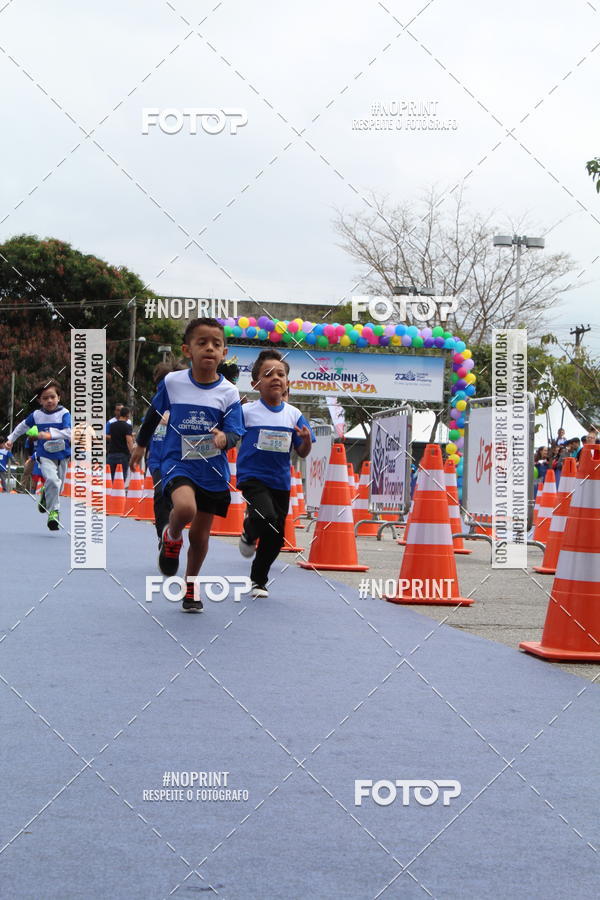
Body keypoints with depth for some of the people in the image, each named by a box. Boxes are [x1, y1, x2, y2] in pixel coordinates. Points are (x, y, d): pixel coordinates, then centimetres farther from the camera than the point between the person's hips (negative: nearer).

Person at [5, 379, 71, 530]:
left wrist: (50, 435, -35)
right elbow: (23, 426, 20)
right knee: (52, 480, -26)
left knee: (58, 487, 13)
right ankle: (53, 512, -16)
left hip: (62, 455, 1)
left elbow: (69, 432, -23)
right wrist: (11, 439, 25)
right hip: (45, 456, -1)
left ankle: (45, 495, 47)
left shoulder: (64, 413, -8)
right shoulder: (36, 415, 0)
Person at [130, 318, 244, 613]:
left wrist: (224, 438, -33)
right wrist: (141, 444, 23)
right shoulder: (172, 382, -6)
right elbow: (154, 413, 11)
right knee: (185, 508, -32)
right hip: (177, 463, -2)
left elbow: (235, 432, -9)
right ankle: (171, 538, 3)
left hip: (213, 470, 2)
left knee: (200, 534, 9)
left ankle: (190, 587, 32)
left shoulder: (229, 392, -7)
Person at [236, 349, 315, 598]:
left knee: (275, 539, 9)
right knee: (266, 517, -29)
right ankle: (249, 534, 8)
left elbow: (302, 453, 7)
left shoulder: (294, 415, 3)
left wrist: (307, 440, -13)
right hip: (252, 477, -4)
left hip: (281, 481, 4)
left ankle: (259, 580, 31)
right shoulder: (246, 411, -6)